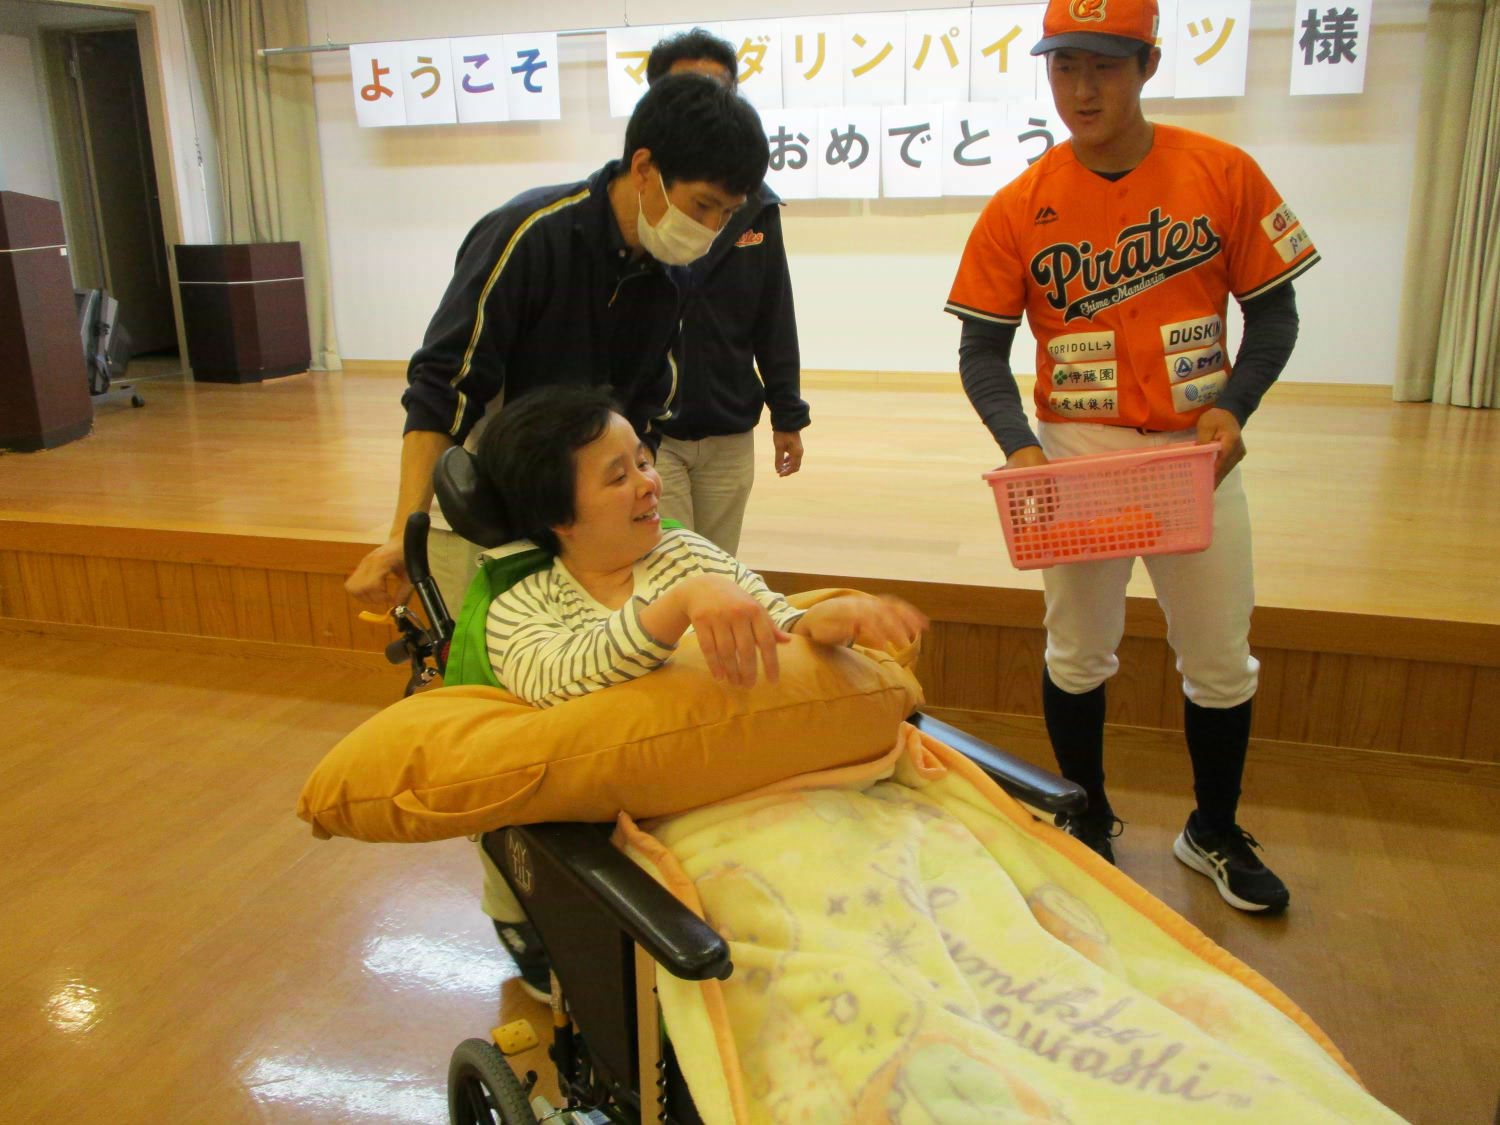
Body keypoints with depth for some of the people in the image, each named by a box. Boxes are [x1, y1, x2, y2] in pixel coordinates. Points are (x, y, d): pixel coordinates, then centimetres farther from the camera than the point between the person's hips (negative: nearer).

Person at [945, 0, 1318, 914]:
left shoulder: (1224, 174, -4)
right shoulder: (1021, 208, -5)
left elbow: (1273, 310, 2)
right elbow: (982, 348, -4)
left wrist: (1233, 406, -15)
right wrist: (1020, 446, -20)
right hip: (1078, 455, 0)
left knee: (1222, 661, 11)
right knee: (1078, 655, 11)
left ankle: (1215, 834, 35)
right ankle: (1089, 823, 35)